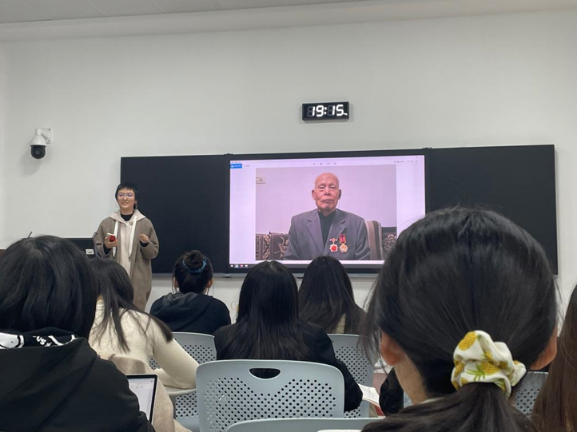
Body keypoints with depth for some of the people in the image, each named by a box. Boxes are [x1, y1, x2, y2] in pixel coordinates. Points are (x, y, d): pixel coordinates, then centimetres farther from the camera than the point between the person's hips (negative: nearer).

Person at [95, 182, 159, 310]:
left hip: (138, 282, -1)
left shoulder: (145, 223, 2)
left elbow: (153, 253, 5)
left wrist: (145, 243, -15)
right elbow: (98, 252, 10)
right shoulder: (107, 223, 5)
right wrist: (106, 247, -11)